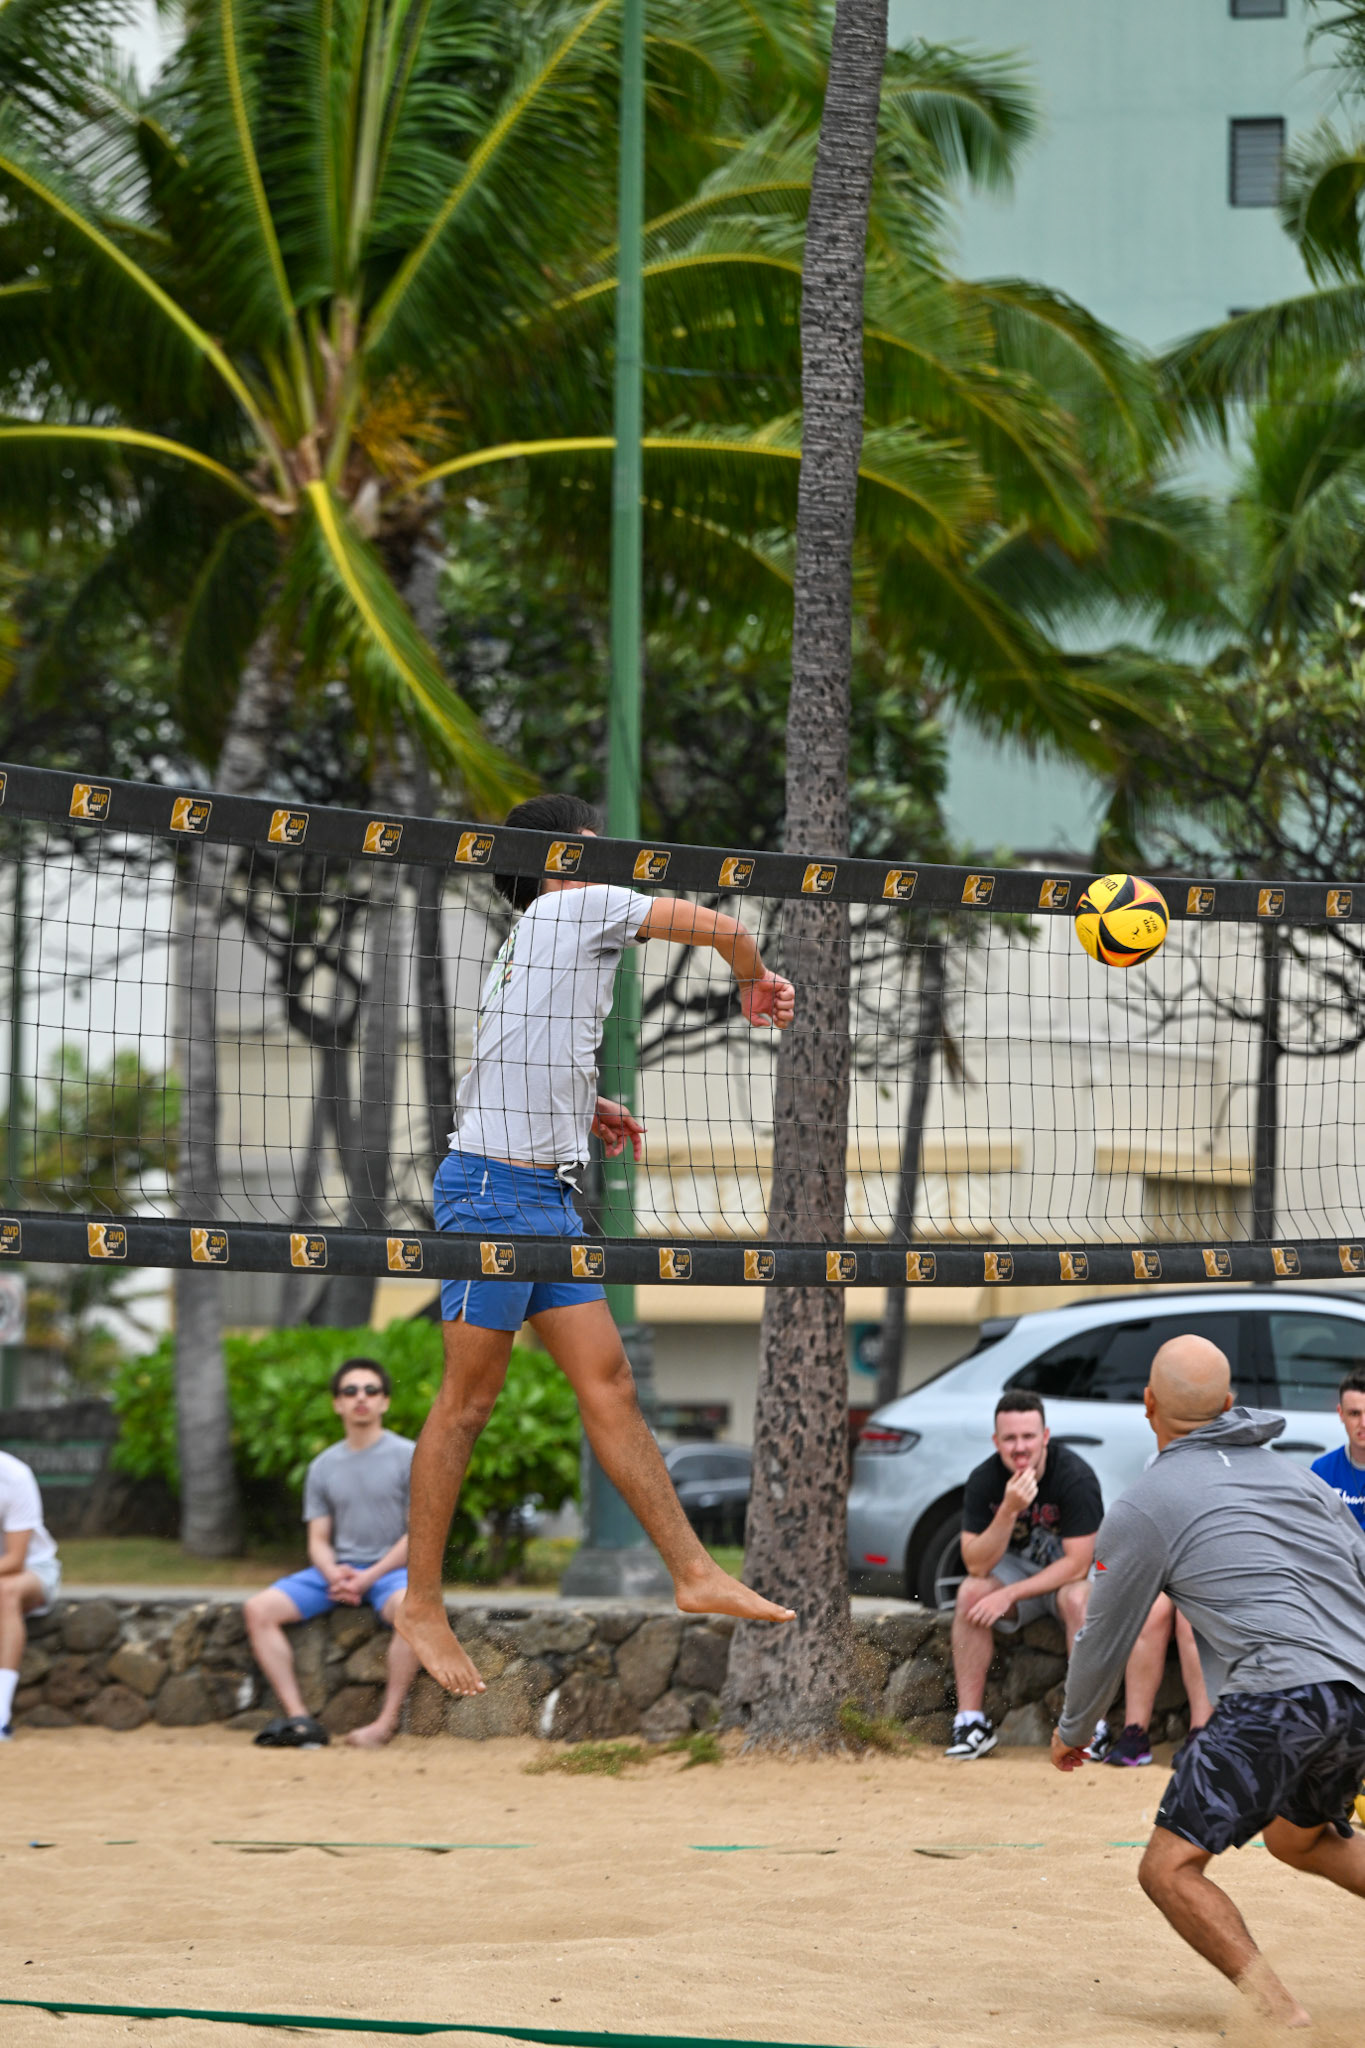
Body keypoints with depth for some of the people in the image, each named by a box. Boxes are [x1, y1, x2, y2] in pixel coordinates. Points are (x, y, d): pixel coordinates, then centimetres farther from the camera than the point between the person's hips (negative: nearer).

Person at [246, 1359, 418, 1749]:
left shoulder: (408, 1456, 1)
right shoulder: (324, 1465, 14)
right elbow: (319, 1539, 13)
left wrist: (368, 1577, -15)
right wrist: (333, 1574, -11)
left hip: (391, 1568, -5)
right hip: (336, 1571, 5)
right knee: (259, 1608, -17)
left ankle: (387, 1720, -33)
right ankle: (299, 1718, -23)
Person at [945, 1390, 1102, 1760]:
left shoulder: (1074, 1476, -24)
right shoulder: (984, 1480, -14)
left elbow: (1077, 1563, -25)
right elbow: (977, 1566, -19)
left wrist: (1009, 1595, -29)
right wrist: (1009, 1510, -34)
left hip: (1071, 1574, -3)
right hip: (1017, 1567, 3)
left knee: (1078, 1598, -35)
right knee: (971, 1592, -25)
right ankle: (971, 1720, -23)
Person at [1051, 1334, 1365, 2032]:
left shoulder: (1141, 1508, 4)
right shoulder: (1295, 1476, 22)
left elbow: (1104, 1639, 13)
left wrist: (1072, 1728, 31)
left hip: (1279, 1697, -7)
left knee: (1170, 1869, -7)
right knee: (1297, 1837, 32)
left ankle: (1277, 2009, -26)